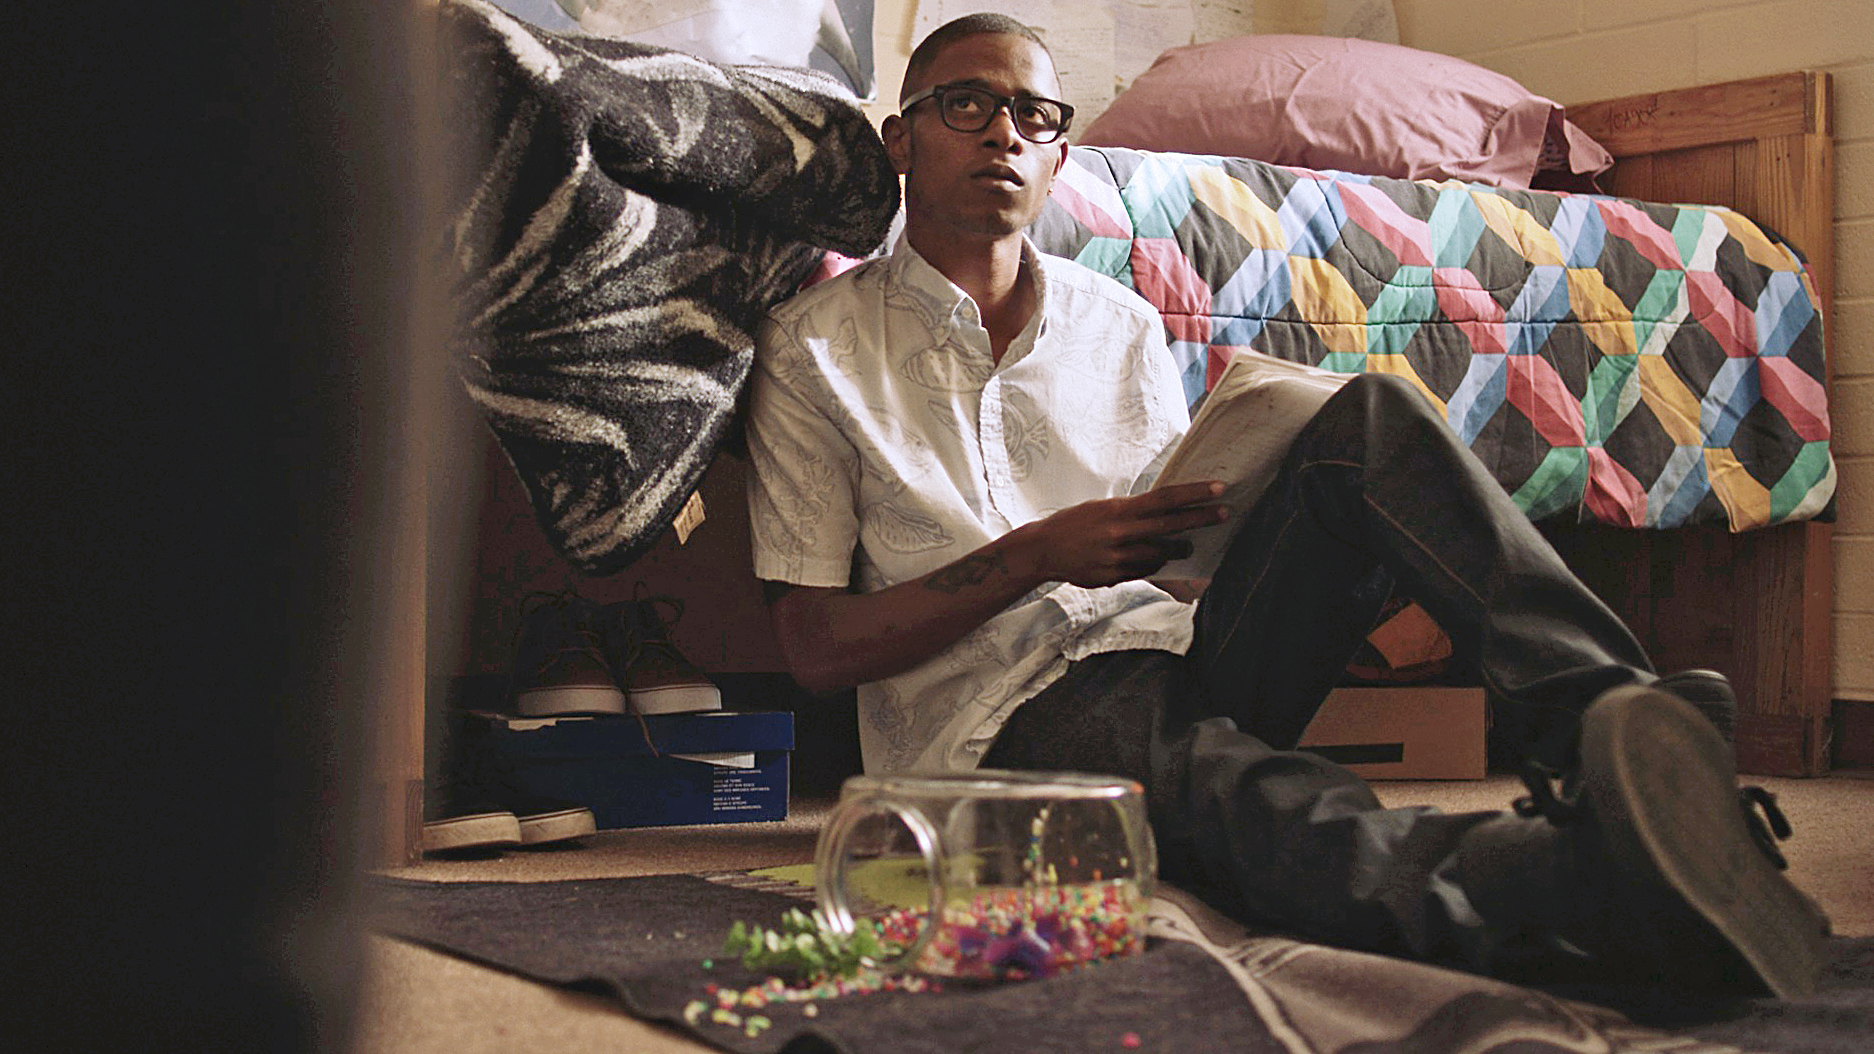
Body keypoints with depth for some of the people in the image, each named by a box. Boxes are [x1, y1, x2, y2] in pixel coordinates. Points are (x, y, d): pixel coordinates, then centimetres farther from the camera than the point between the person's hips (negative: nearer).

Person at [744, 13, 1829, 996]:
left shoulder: (1121, 325, 18)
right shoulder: (814, 347, 5)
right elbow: (817, 644, -1)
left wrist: (1204, 520, -4)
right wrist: (1036, 557, -12)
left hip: (1173, 653, 5)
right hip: (1006, 715, -4)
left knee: (1371, 417, -18)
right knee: (1231, 792, -41)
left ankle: (1612, 712, -40)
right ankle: (1590, 880, -67)